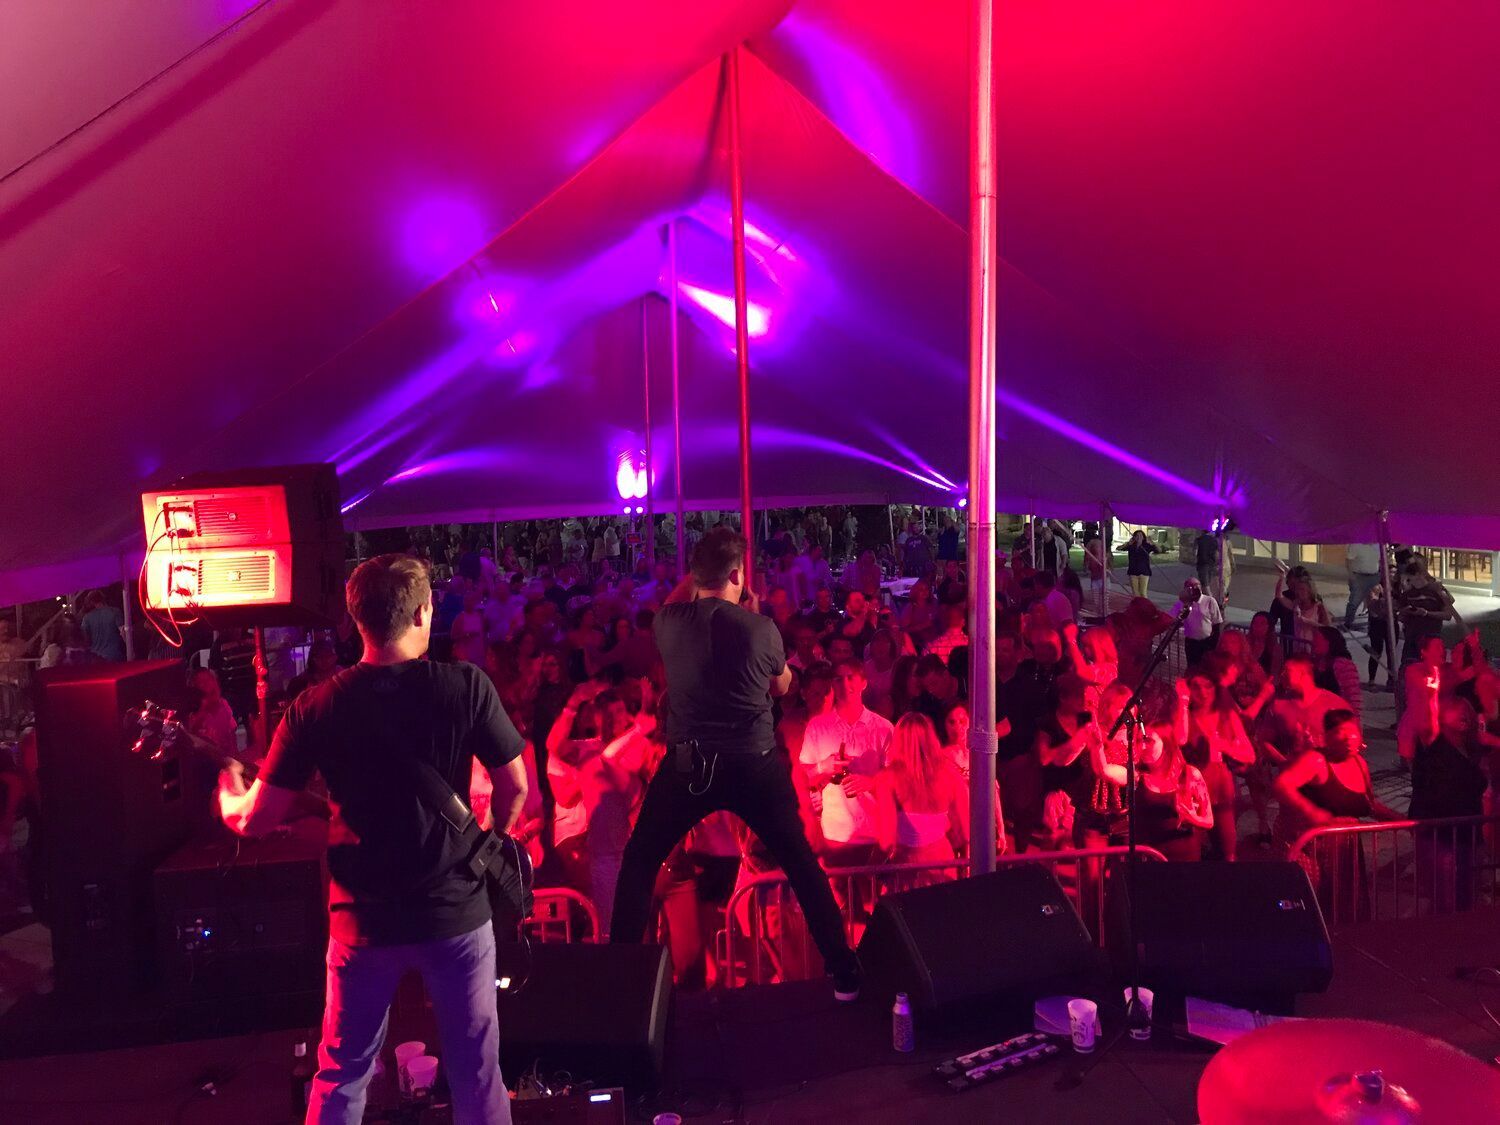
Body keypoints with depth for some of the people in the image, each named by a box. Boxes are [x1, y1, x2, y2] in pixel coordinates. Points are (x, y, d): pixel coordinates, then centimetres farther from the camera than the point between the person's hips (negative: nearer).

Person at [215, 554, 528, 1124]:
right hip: (456, 909, -1)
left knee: (341, 1075, 21)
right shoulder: (467, 686, -13)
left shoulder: (315, 707, -9)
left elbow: (256, 820, -4)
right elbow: (515, 788, -7)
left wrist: (228, 796, 18)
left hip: (363, 919, 1)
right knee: (475, 1067, 16)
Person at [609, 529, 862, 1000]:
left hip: (688, 765, 1)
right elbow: (782, 684, 9)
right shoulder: (760, 627, -11)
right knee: (802, 864, 16)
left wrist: (691, 580, 28)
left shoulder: (669, 622, -7)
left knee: (639, 862, 19)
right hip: (755, 765, 0)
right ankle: (844, 971, 22)